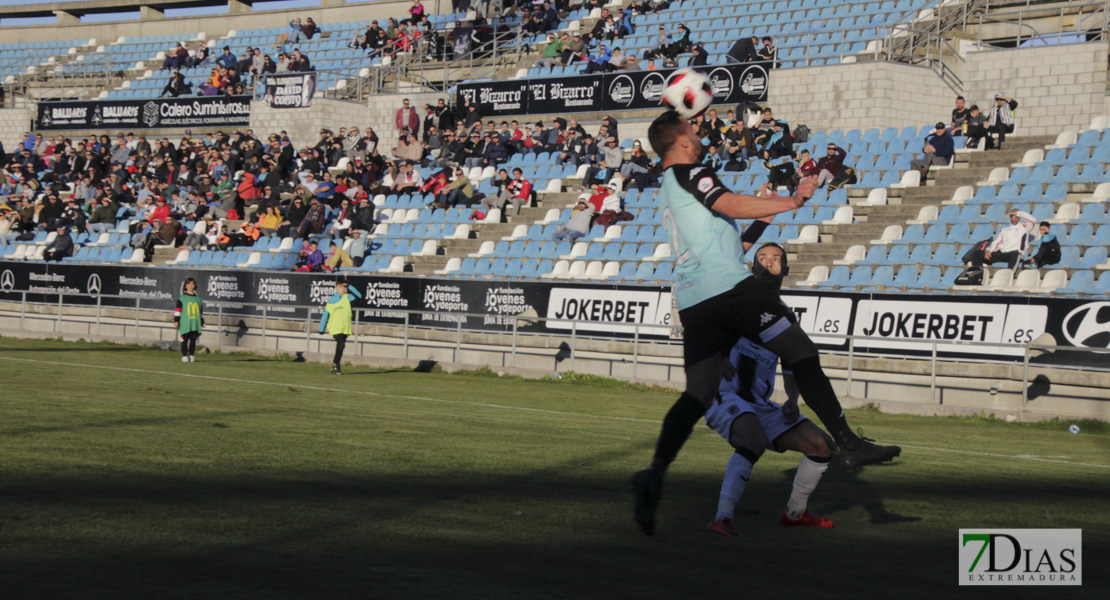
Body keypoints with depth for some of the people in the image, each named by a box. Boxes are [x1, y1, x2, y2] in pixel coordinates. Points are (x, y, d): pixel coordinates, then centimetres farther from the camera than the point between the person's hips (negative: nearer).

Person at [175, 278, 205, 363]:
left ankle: (191, 356, 8)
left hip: (196, 324, 4)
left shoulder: (198, 299, 16)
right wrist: (176, 320, -6)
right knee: (185, 339, -4)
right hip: (185, 324, -3)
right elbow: (178, 309, 1)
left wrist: (202, 322, 22)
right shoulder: (182, 298, 4)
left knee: (193, 340, 2)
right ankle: (184, 356, -1)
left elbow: (201, 311, 22)